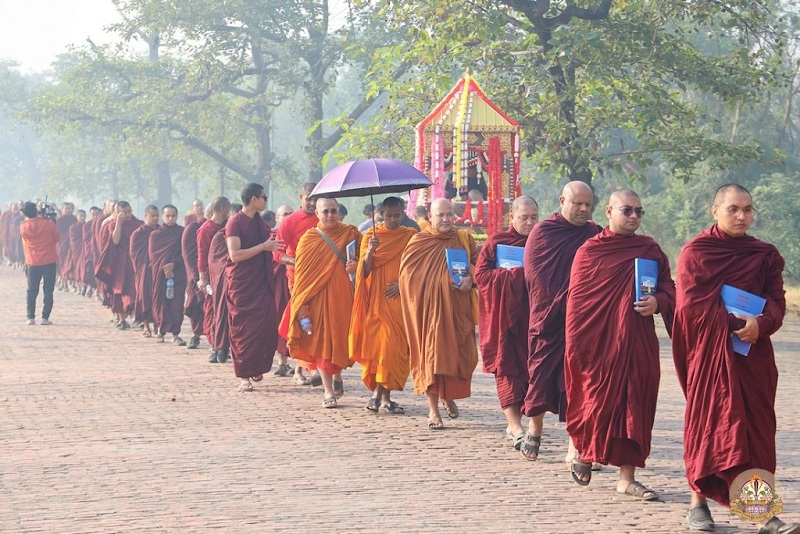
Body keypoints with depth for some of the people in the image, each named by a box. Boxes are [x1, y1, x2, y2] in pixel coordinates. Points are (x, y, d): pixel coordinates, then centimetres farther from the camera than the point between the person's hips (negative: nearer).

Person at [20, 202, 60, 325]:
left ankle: (31, 317, 7)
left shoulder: (23, 227, -5)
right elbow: (57, 240, 1)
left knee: (32, 291, 12)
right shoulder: (49, 224, -9)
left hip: (32, 263, 1)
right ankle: (45, 317, 2)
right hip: (49, 262, -1)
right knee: (48, 291, 5)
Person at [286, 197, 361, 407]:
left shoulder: (350, 233, 5)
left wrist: (355, 266, -11)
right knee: (321, 340, -2)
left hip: (342, 295, 1)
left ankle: (337, 375, 34)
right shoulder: (308, 239, 3)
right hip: (317, 297, -1)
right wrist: (301, 303, -5)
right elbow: (301, 272, 2)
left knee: (340, 337, 5)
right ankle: (328, 391, 2)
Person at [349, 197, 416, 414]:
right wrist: (370, 251, -17)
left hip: (400, 299, 1)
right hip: (377, 298, -1)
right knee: (383, 342, -10)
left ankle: (379, 394, 2)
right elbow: (364, 271, 1)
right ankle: (382, 395, -5)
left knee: (397, 346, -4)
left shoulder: (410, 236, 8)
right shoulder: (370, 236, 6)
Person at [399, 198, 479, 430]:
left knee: (461, 354, 3)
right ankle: (433, 409, 5)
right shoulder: (419, 242, 0)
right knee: (432, 352, -3)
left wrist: (470, 278, -9)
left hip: (458, 307, 3)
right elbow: (406, 273, -1)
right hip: (429, 306, -3)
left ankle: (449, 396, 32)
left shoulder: (464, 239, 9)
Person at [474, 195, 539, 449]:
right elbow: (481, 274, -5)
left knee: (529, 367, 2)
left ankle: (514, 421, 12)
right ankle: (516, 427, -15)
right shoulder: (496, 242, 2)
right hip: (503, 316, -3)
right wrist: (516, 273, -14)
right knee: (507, 366, -9)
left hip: (531, 315, 3)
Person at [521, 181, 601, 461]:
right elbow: (536, 274, -9)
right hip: (549, 319, -2)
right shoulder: (542, 233, -1)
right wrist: (562, 300, -15)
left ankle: (576, 444, 0)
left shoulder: (595, 235, 9)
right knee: (542, 373, 6)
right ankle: (534, 429, 30)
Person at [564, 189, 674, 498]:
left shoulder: (651, 250, 8)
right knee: (599, 402, 2)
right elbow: (576, 301, -3)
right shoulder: (589, 252, -2)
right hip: (599, 342, -3)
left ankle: (627, 478, 9)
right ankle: (583, 451, 32)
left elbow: (669, 290, 11)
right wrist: (575, 348, -8)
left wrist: (658, 302, -13)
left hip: (638, 344, 3)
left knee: (633, 408, 2)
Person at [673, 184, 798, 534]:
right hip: (709, 354, -3)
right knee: (707, 423, 0)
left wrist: (760, 324, -18)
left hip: (754, 355, 3)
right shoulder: (695, 252, 0)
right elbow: (691, 303, -10)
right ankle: (699, 502, 9)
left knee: (757, 429, -2)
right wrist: (734, 323, -15)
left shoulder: (766, 255, 10)